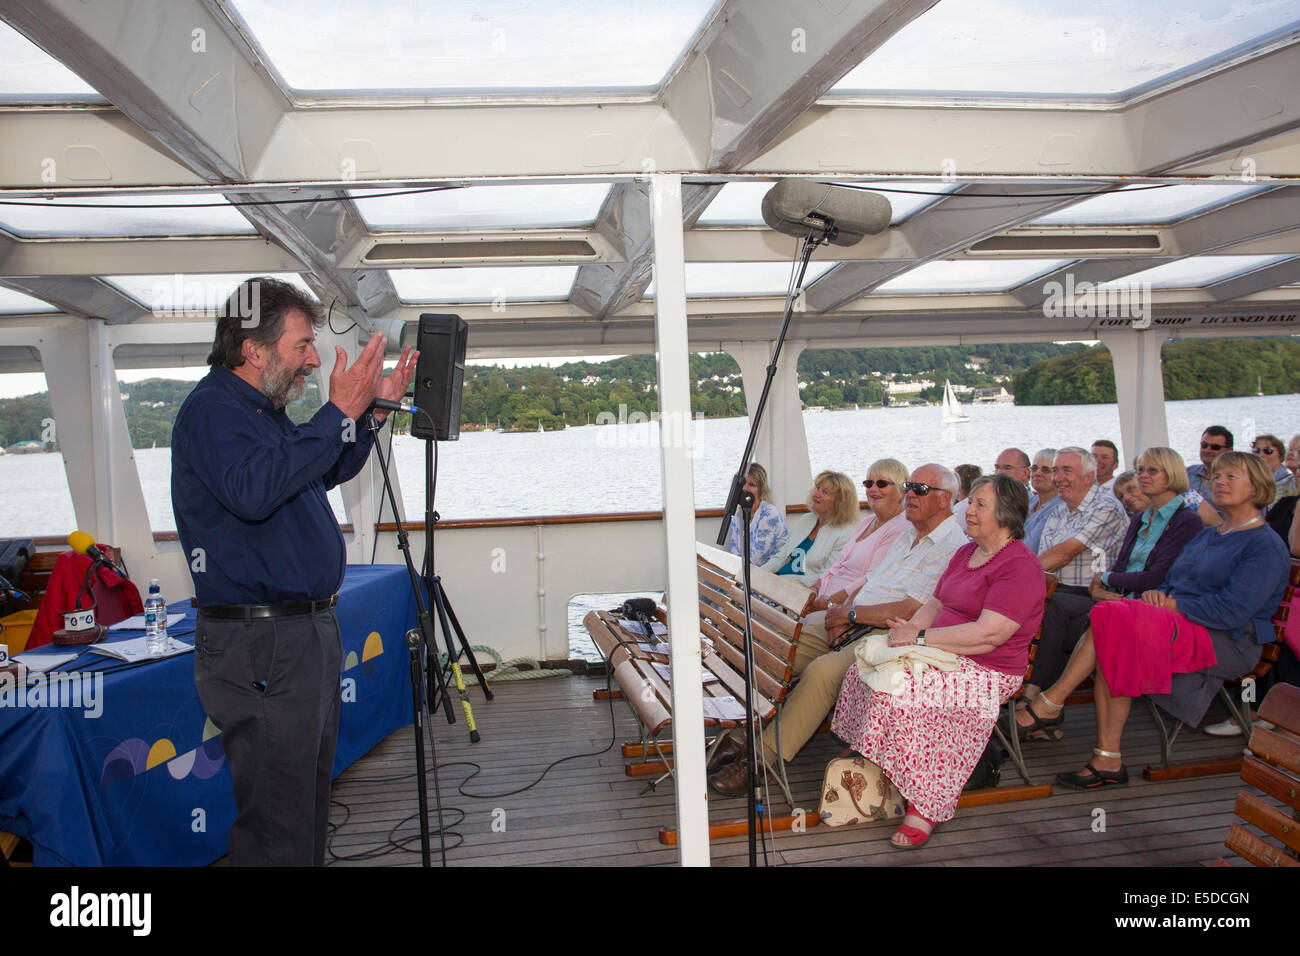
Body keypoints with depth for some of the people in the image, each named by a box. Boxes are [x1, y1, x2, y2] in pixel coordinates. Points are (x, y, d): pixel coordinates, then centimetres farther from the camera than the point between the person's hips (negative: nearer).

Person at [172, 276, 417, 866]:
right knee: (277, 826, -4)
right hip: (258, 645, -10)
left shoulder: (264, 410, 15)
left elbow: (329, 474, 28)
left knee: (309, 802, 19)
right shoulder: (212, 409, -13)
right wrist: (339, 412, -28)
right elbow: (253, 490, -31)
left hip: (310, 630, 10)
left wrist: (374, 407, 16)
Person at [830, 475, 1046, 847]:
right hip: (944, 654, 9)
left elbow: (989, 634, -23)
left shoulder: (1020, 565, -14)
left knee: (896, 688, -28)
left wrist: (921, 637, -20)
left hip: (988, 672, -9)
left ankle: (925, 805, -17)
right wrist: (912, 628, -3)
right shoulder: (965, 552, 17)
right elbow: (935, 603, 19)